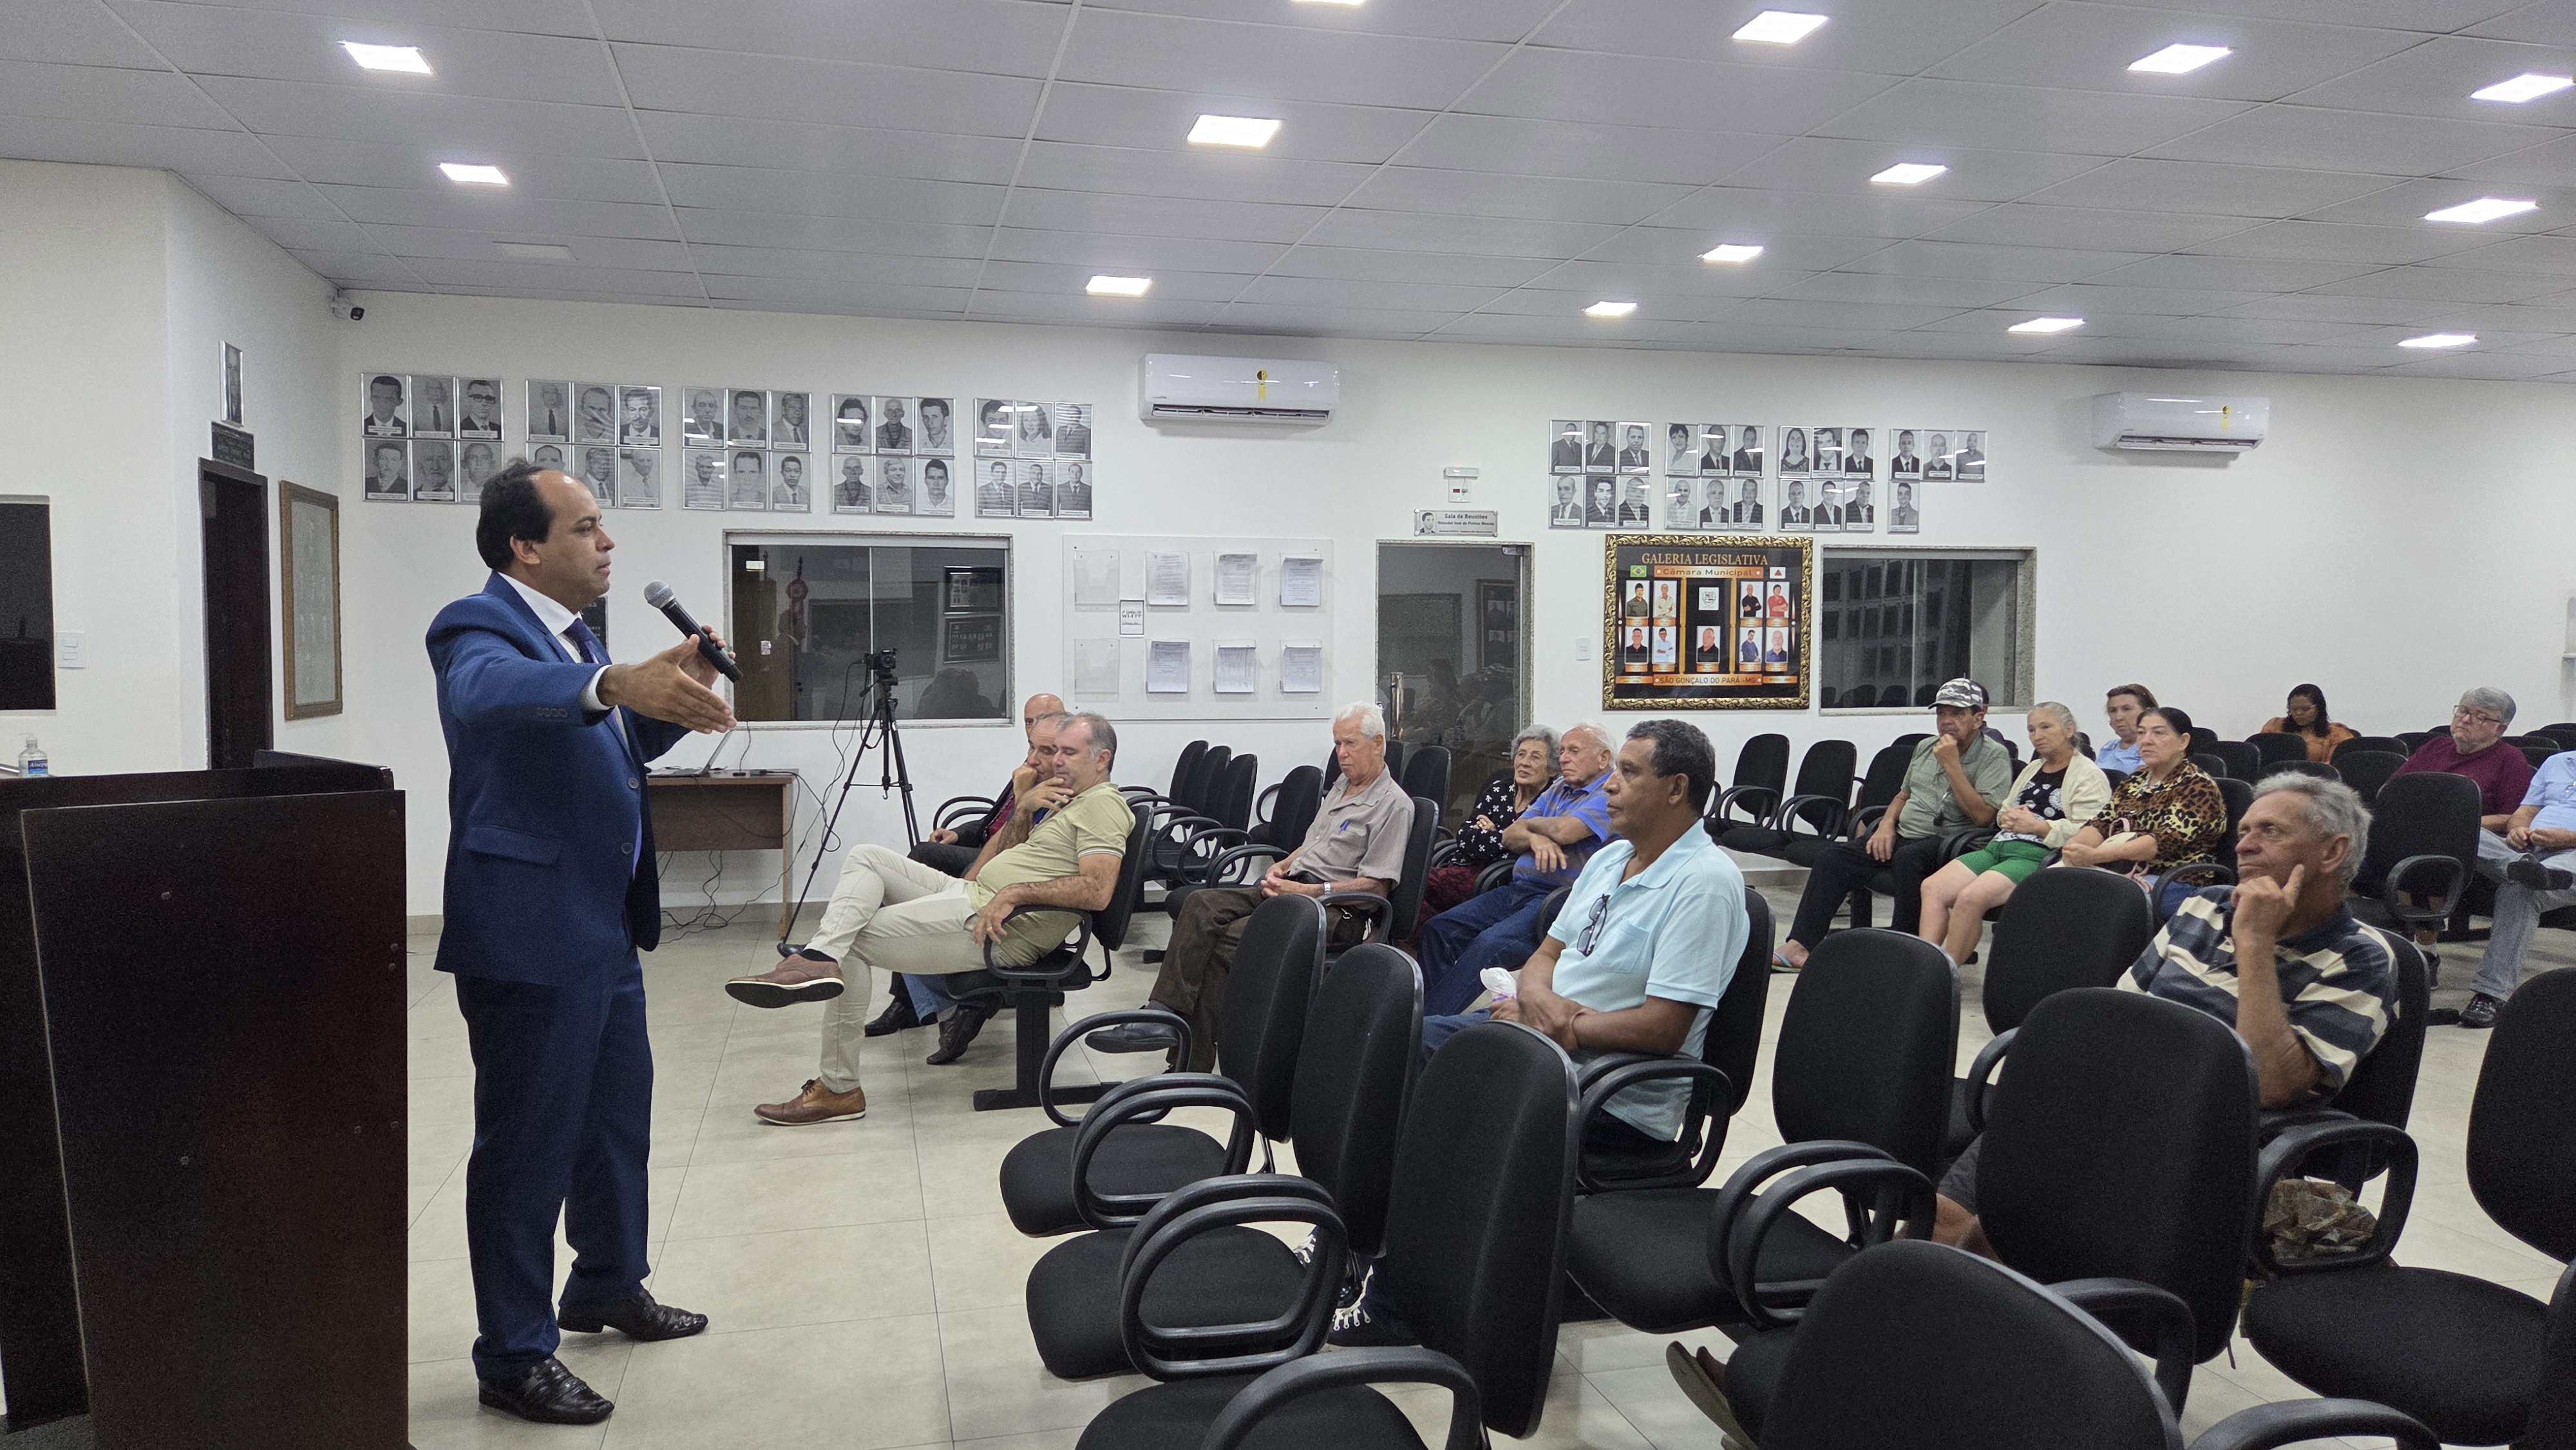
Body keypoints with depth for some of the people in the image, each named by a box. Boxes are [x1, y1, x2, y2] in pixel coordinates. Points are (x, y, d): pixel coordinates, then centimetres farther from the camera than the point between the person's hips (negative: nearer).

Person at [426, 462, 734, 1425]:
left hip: (601, 927, 10)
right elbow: (490, 690, -40)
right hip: (530, 933, -10)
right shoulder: (481, 627, -16)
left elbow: (618, 747, 23)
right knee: (528, 1143, 1)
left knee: (618, 1111, 21)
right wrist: (617, 682, -58)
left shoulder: (570, 634, 13)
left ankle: (608, 1286, 40)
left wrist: (673, 700, 3)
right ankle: (514, 1357, 14)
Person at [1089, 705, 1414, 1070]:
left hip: (1334, 908, -9)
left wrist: (1307, 891, -17)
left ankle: (1192, 1064, -26)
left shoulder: (1394, 804, -5)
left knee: (1233, 937, -29)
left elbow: (1377, 887, -12)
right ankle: (1163, 1013, -28)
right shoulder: (1340, 787, 24)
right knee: (1202, 904, -17)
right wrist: (1282, 866, 11)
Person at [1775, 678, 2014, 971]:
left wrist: (1951, 765, -16)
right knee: (1834, 856, -14)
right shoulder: (1925, 748, 18)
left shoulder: (1994, 756, -3)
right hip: (1902, 837, 6)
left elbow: (1983, 816, -16)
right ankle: (1799, 945, -21)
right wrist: (1887, 824, 8)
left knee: (1909, 858, -39)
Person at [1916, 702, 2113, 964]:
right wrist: (2008, 817, 10)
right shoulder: (2032, 769, 27)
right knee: (1933, 888, -14)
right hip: (1999, 846, 9)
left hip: (2039, 856, -8)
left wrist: (2036, 826, -14)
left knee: (1970, 898, -31)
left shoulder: (2089, 776, 1)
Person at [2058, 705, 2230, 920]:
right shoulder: (2136, 780, 19)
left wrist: (2095, 856, -29)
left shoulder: (2199, 787, -3)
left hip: (2174, 883, -6)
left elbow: (2167, 841, -18)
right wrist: (2075, 847, -14)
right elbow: (2101, 823, 11)